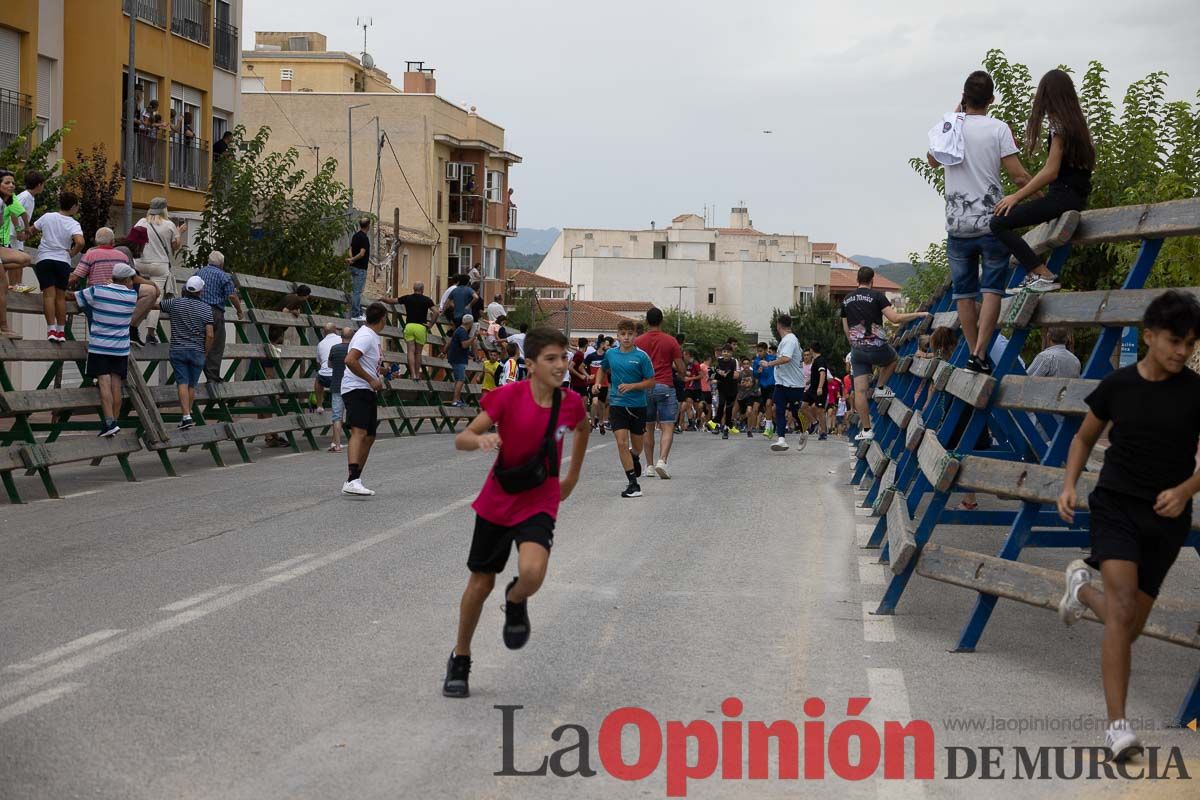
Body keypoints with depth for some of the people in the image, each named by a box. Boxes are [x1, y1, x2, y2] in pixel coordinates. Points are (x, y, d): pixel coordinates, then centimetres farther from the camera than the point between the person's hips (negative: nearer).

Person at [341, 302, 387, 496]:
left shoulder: (375, 337, 18)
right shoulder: (365, 336, -14)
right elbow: (350, 360, -26)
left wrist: (377, 381, 18)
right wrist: (371, 380, -22)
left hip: (367, 392, 10)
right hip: (356, 390, -10)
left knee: (369, 437, 12)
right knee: (359, 432, -23)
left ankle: (354, 480, 18)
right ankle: (353, 480, -36)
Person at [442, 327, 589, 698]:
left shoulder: (570, 403, -8)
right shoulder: (508, 396, -16)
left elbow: (582, 429, 17)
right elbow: (461, 440, -15)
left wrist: (572, 477, 21)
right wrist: (481, 439, -37)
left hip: (539, 504, 0)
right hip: (497, 501, 0)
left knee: (532, 572, -28)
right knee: (481, 583, 10)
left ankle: (515, 603, 10)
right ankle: (460, 660, 32)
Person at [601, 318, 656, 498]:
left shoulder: (641, 356, -8)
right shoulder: (610, 353, 2)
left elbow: (651, 382, -7)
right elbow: (603, 369, 24)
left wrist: (631, 386, -19)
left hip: (638, 404, -1)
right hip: (617, 404, 1)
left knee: (636, 446, 13)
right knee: (622, 443, -13)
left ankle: (634, 457, 50)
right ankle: (633, 484, -11)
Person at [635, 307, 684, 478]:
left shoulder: (639, 341, 2)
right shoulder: (670, 341, -2)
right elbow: (680, 369, -1)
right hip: (665, 387, -2)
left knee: (648, 428, 11)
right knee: (668, 428, -3)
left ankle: (650, 465, 13)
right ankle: (662, 460, -21)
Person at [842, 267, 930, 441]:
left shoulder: (846, 300, 9)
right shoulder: (877, 296, -7)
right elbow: (895, 319, -15)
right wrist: (918, 314, -5)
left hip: (857, 351, 4)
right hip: (877, 349, -4)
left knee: (860, 391, 3)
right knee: (893, 358, 32)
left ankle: (866, 430, 3)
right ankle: (880, 386, 18)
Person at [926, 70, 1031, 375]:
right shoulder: (997, 128, -8)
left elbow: (933, 161, 23)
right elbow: (1018, 176, -12)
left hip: (957, 224, 3)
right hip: (991, 222, -3)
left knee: (965, 292, 10)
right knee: (992, 289, 1)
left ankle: (974, 354, 13)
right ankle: (980, 355, -9)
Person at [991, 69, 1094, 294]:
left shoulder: (1059, 124, -10)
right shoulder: (1077, 121, 17)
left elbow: (1051, 171, -16)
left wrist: (1016, 196, -13)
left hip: (1063, 196, -10)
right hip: (1077, 196, 10)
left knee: (999, 222, -15)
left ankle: (1042, 275, -20)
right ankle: (1034, 275, 14)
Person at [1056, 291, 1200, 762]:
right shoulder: (1117, 385, 0)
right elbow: (1085, 438, 15)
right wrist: (1069, 485, -1)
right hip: (1116, 505, -1)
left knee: (1129, 626, 10)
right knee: (1123, 602, -22)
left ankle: (1084, 588, 46)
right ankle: (1117, 724, -19)